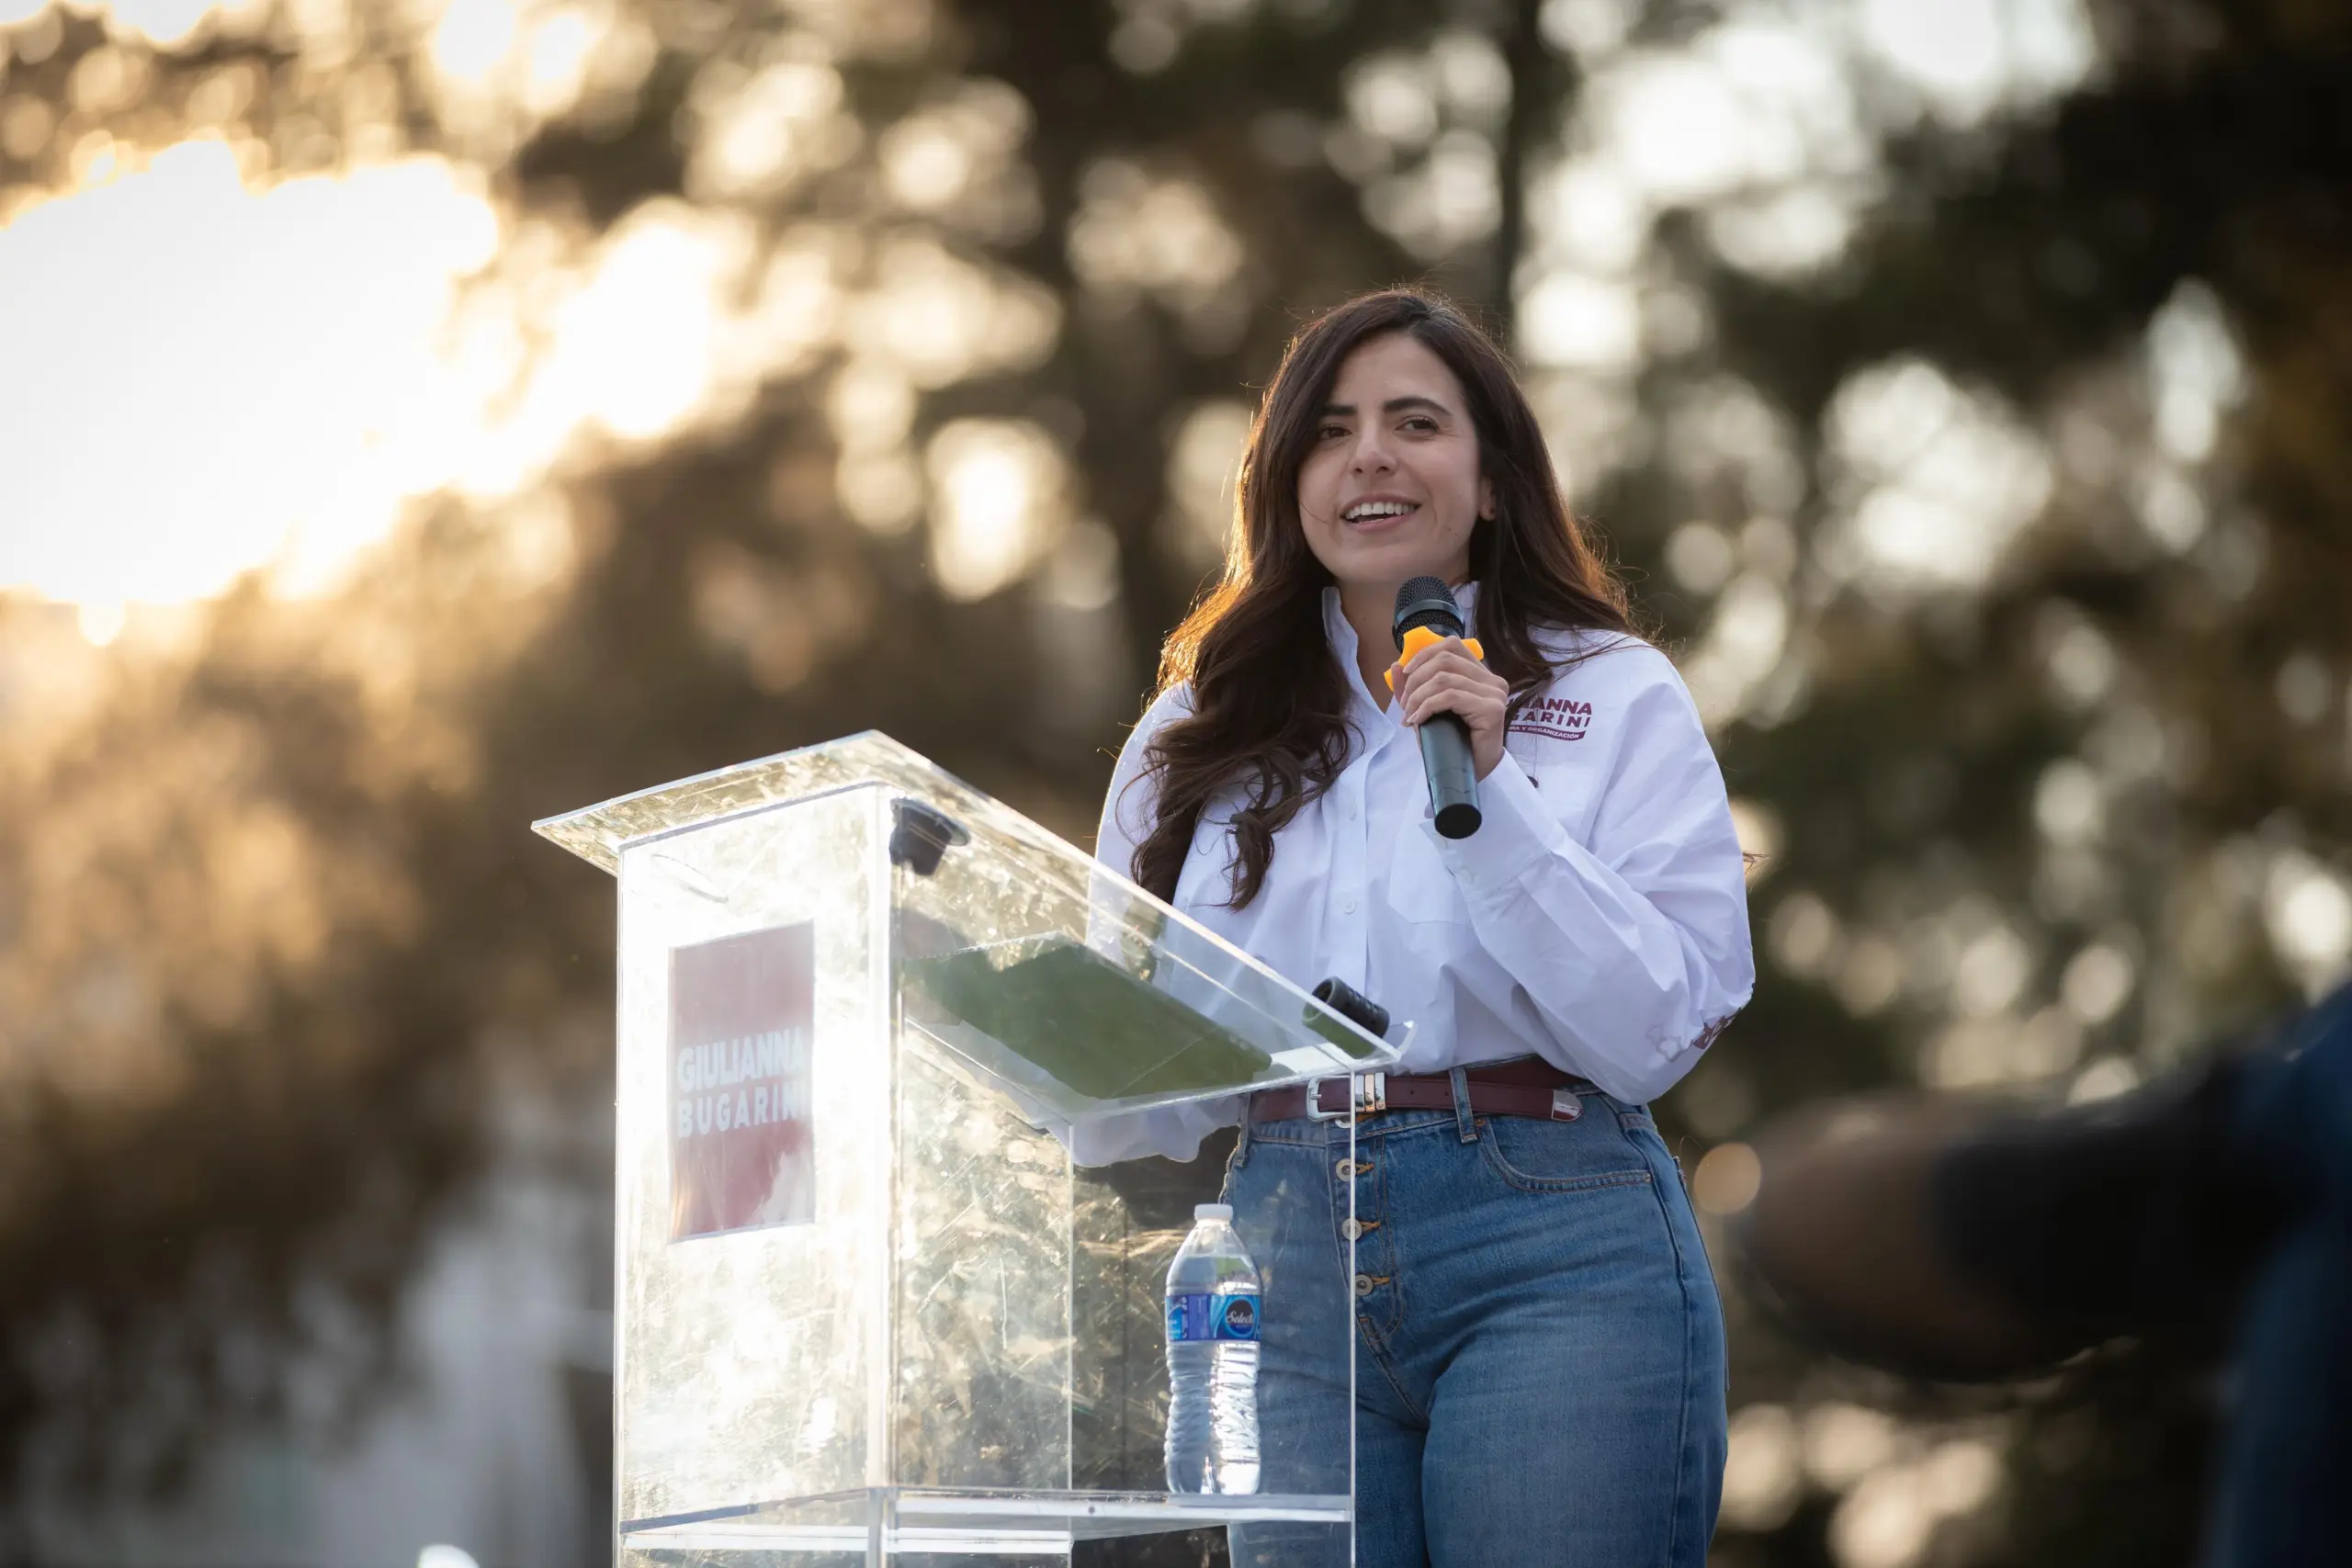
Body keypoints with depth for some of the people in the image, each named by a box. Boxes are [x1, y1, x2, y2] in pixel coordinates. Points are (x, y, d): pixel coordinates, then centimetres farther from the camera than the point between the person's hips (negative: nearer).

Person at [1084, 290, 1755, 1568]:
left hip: (1555, 1238, -2)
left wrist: (1488, 793, -11)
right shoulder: (1205, 731, 15)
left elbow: (1655, 1032, -5)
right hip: (1288, 1248, 3)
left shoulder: (1617, 698, 7)